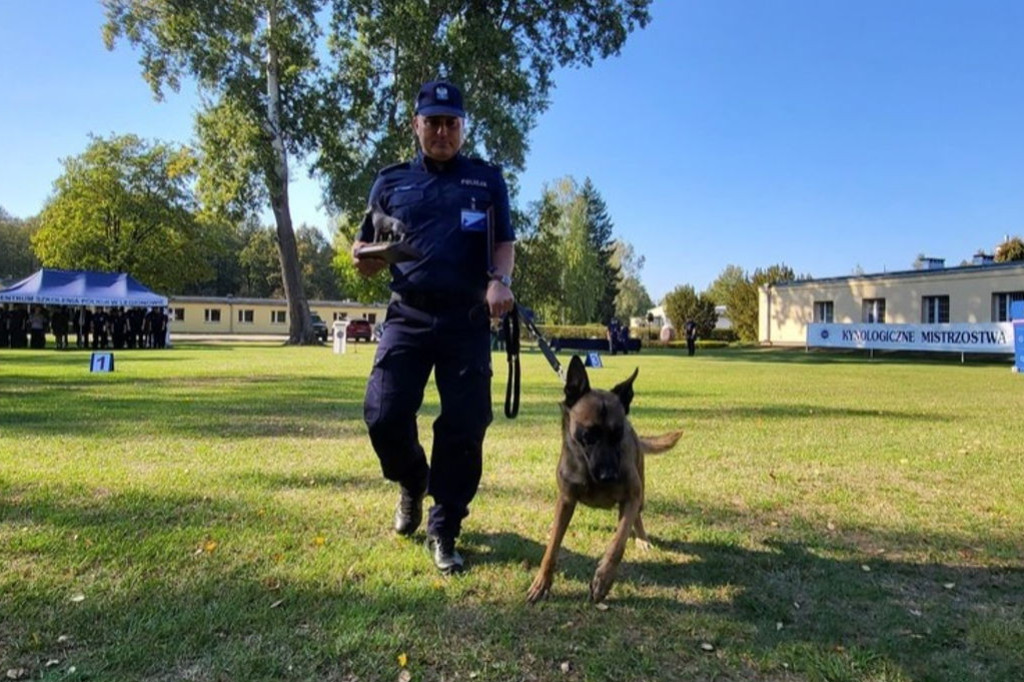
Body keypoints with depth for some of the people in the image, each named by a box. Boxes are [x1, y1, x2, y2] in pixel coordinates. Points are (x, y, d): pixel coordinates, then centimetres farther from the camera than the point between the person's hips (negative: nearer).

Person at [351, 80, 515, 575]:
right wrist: (362, 256, -9)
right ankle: (412, 483, 24)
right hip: (408, 316, 1)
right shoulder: (391, 182, 15)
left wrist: (500, 281, -12)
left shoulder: (487, 179, 13)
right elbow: (369, 250, 16)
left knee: (464, 427, -2)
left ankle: (443, 530, 16)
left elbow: (504, 241, 9)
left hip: (468, 321, 0)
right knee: (383, 415, -10)